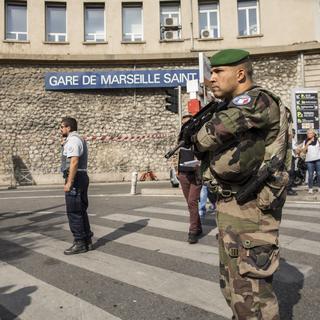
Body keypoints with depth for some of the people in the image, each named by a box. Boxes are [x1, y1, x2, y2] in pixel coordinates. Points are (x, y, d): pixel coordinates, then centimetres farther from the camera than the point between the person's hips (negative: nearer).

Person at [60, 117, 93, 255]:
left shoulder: (73, 140, -13)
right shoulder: (80, 140, 19)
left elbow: (74, 162, -23)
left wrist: (69, 182, -23)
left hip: (75, 179, -10)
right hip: (82, 177, 10)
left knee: (73, 212, -4)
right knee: (81, 211, 13)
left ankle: (80, 243, 1)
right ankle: (87, 241, 18)